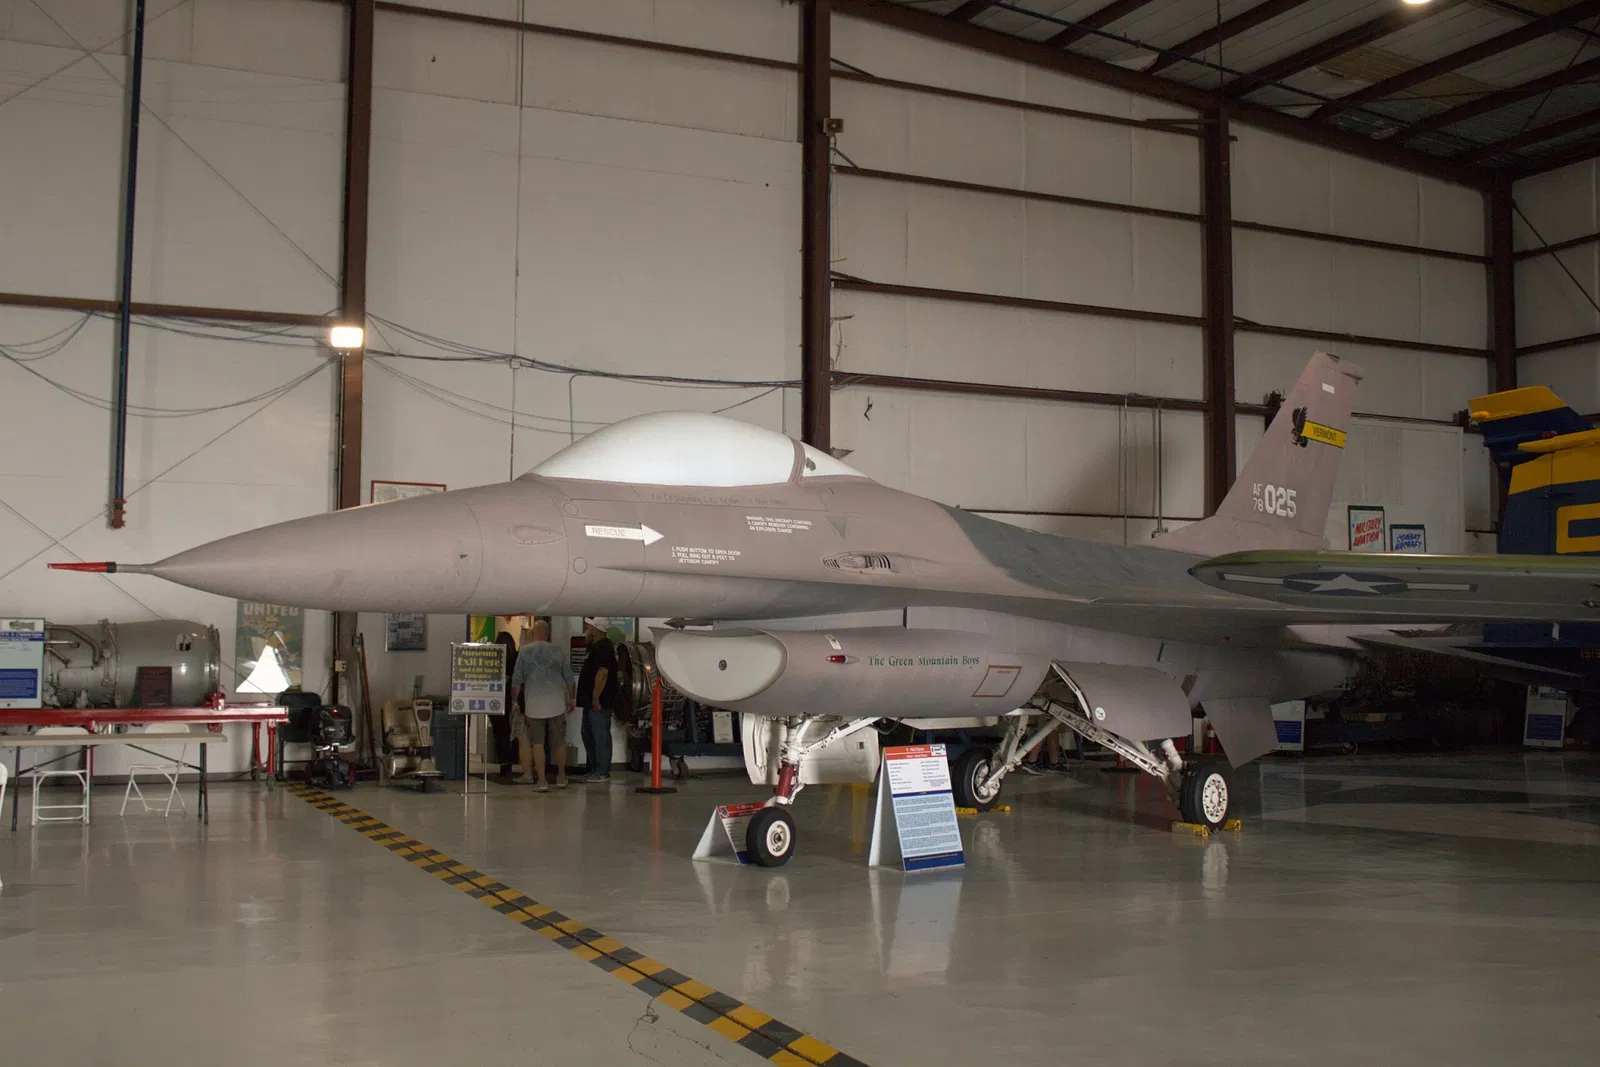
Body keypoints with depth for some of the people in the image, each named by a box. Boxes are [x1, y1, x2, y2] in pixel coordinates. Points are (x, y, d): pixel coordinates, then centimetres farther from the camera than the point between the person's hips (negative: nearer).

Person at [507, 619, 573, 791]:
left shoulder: (525, 651, -2)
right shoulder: (557, 651, 5)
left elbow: (517, 680, -2)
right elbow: (569, 677, 10)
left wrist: (514, 701, 8)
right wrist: (570, 698, 23)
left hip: (534, 705, -2)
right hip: (556, 703, 2)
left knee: (537, 743, 3)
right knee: (559, 742, 12)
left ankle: (541, 780, -2)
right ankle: (561, 777, 24)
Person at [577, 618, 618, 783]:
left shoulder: (602, 647, -15)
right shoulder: (597, 646, 19)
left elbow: (602, 673, -25)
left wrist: (596, 698, -25)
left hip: (599, 703, -11)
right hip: (591, 702, 11)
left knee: (600, 736, -6)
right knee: (588, 734, 16)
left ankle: (602, 772, -3)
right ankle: (595, 768, 23)